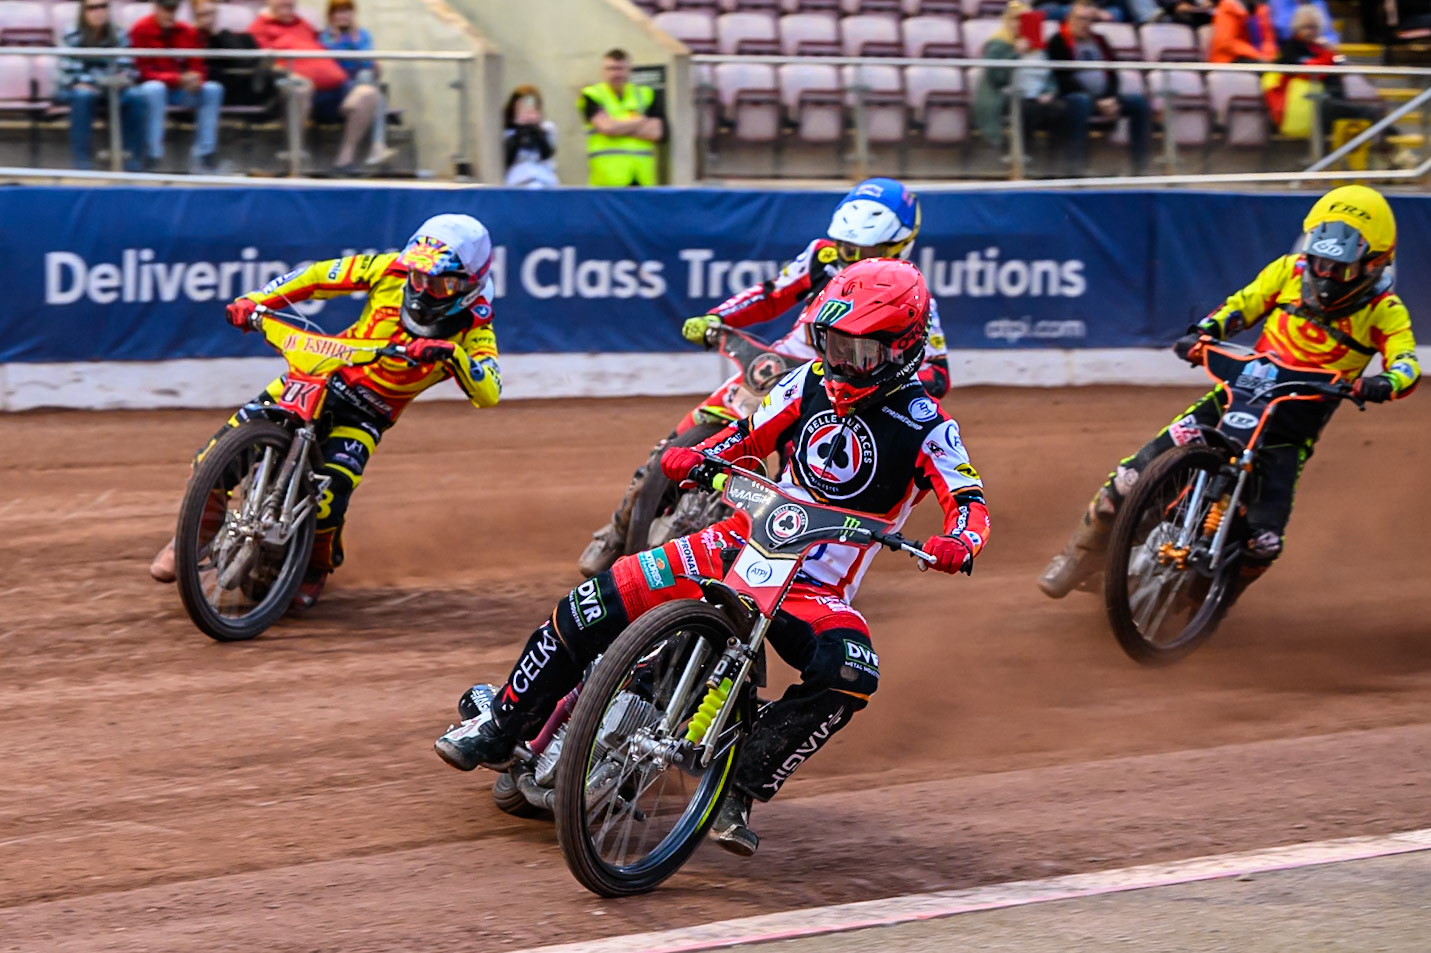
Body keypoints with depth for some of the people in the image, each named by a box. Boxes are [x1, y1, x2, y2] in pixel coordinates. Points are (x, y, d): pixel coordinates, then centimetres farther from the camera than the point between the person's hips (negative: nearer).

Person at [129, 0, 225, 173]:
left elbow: (197, 68, 6)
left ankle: (203, 154, -20)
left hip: (180, 92, 5)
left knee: (213, 89, -17)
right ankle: (154, 155, -37)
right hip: (152, 86, -5)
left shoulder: (188, 32, 5)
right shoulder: (141, 30, -10)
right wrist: (178, 79, -25)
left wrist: (195, 79, -21)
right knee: (154, 88, -38)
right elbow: (144, 71, -13)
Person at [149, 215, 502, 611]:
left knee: (326, 498, -25)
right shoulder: (394, 270, -10)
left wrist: (452, 355, -46)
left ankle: (316, 567, 9)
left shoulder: (472, 327, -14)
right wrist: (253, 300, -10)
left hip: (365, 415, -2)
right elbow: (322, 275, -1)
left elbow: (488, 393, -29)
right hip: (321, 374, 2)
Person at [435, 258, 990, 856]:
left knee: (850, 676, -36)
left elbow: (969, 503, -16)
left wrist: (957, 543, -40)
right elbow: (750, 436, 12)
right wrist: (695, 456, -10)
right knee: (594, 606, -13)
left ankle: (742, 789, -26)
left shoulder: (925, 427, -8)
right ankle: (498, 728, 3)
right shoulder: (812, 383, 5)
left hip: (819, 592, -3)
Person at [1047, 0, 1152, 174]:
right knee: (1081, 101, -40)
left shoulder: (1099, 41, 20)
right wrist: (1097, 102, -15)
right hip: (1072, 96, -6)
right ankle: (1078, 165, -46)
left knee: (1139, 102, -14)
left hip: (1106, 99, 6)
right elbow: (1064, 81, -9)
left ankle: (1141, 165, -16)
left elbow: (1112, 73, 14)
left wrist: (1111, 99, -8)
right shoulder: (1058, 42, 0)